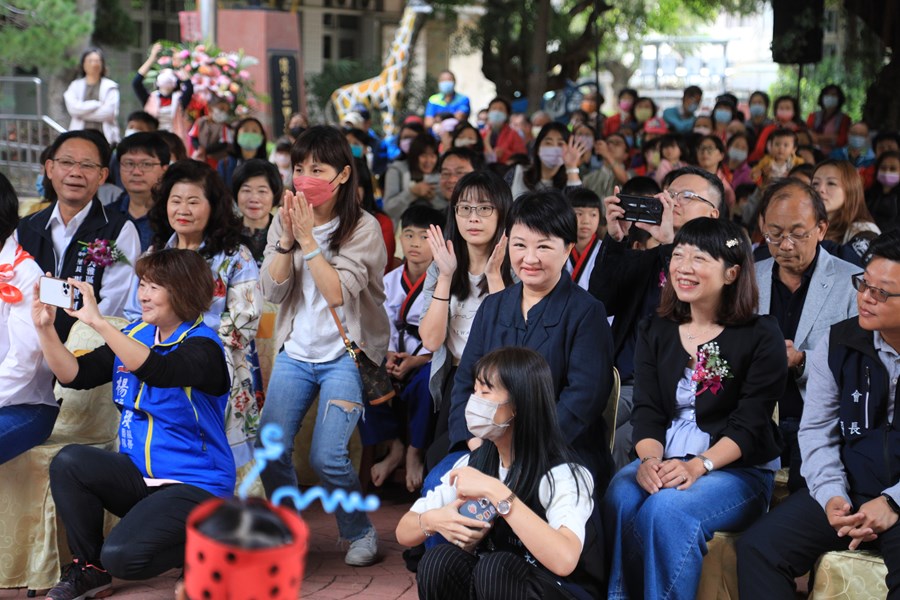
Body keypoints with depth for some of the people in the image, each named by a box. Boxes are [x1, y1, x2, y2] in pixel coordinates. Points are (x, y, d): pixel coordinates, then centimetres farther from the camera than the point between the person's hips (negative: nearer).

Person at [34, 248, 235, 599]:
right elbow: (75, 375, 3)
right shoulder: (134, 334, 8)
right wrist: (45, 328, -12)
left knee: (122, 556, -26)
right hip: (138, 475, 7)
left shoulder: (202, 346, -14)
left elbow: (157, 371, -35)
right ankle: (88, 569, -2)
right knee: (69, 462, -21)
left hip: (195, 484, -7)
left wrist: (97, 322, -40)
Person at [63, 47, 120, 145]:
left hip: (105, 136, -1)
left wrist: (82, 113, -2)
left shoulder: (110, 86, 8)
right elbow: (73, 108, -3)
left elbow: (110, 112, -5)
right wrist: (97, 104, -6)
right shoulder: (75, 86, 14)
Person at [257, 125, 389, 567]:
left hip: (345, 353, -4)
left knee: (326, 457, -15)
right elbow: (272, 291, -4)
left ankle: (360, 532, 11)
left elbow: (337, 293, -21)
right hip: (295, 351, 5)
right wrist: (287, 237, -15)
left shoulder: (363, 228, -10)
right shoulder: (285, 221, 4)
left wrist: (309, 238, -22)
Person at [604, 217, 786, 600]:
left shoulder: (761, 336, -2)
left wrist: (698, 466, -24)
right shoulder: (654, 332, 12)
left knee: (666, 508, -34)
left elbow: (749, 424, -9)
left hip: (737, 469, -4)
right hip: (665, 459, 4)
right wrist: (649, 460, -17)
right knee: (620, 499, -30)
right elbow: (647, 411, 4)